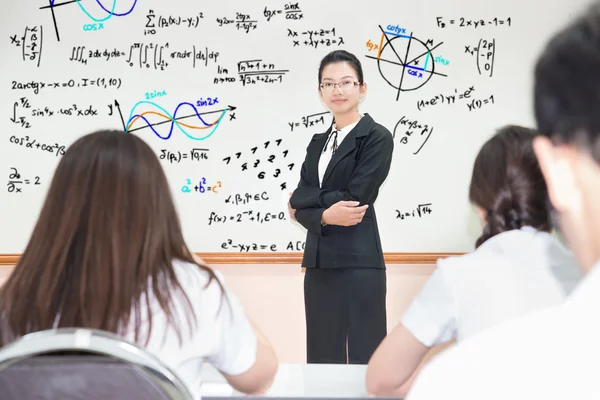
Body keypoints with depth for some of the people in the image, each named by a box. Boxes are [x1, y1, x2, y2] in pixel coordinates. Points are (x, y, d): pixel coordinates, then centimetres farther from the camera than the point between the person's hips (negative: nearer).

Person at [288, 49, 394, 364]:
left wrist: (303, 200, -3)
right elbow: (299, 206, 5)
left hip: (358, 262, -6)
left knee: (364, 355, -1)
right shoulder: (318, 142, 15)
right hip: (319, 263, 6)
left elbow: (356, 198, -14)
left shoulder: (377, 138, -3)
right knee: (322, 356, 10)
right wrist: (324, 215, -15)